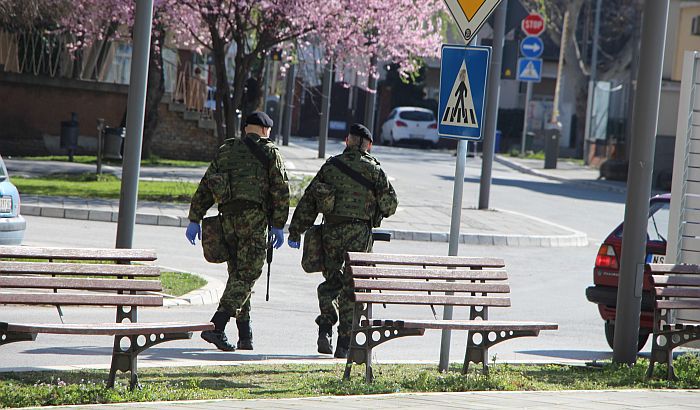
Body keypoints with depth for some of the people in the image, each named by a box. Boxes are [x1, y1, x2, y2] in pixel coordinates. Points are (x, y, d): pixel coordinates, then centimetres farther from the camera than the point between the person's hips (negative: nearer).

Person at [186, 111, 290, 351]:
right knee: (247, 274, -7)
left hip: (228, 218, 5)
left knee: (237, 274, 12)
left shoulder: (226, 150, 17)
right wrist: (278, 226, 1)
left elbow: (205, 187, 13)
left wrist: (195, 220, 15)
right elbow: (280, 190, -3)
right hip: (253, 215, -5)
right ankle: (216, 327, -21)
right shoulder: (269, 152, 4)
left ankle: (245, 336, 10)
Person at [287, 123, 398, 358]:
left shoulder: (331, 166, 7)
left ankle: (325, 328, -2)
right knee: (351, 286, 3)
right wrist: (377, 213, 20)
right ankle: (344, 345, 2)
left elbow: (308, 200, 7)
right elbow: (389, 203, -2)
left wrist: (296, 232, 11)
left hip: (331, 231, 2)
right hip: (359, 232, -2)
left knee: (332, 280, 17)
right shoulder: (373, 169, 0)